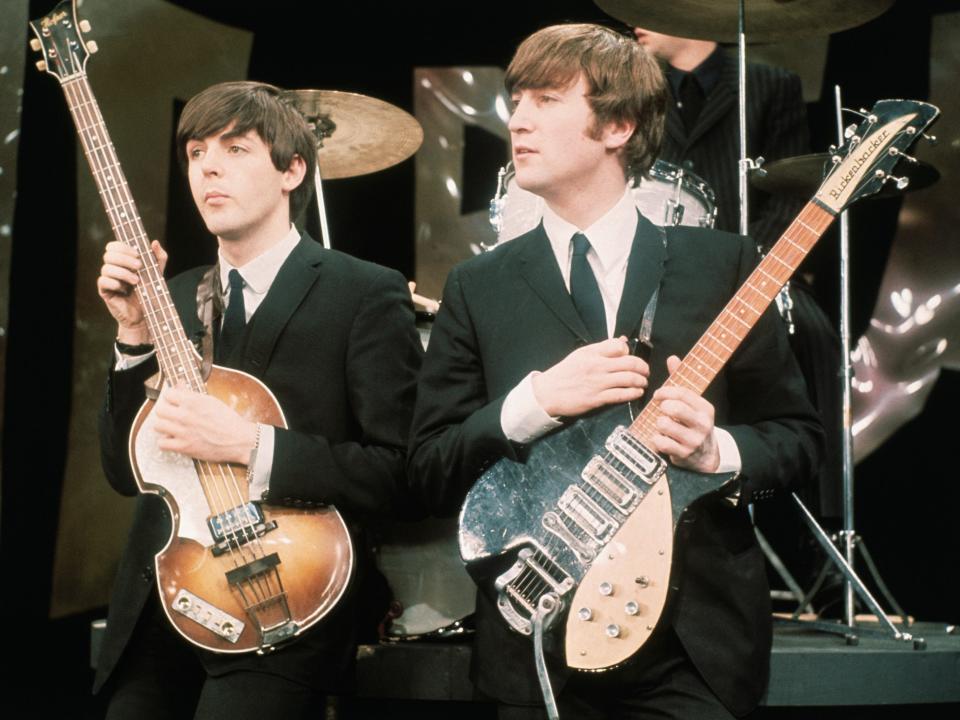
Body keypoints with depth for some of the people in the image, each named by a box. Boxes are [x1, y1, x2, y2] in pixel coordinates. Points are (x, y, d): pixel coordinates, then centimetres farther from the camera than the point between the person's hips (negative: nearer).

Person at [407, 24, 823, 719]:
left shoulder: (722, 263, 1)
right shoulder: (479, 287, 4)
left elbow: (798, 438, 3)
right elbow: (427, 472, 0)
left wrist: (718, 451, -17)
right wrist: (535, 402, -15)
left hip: (696, 639, -1)